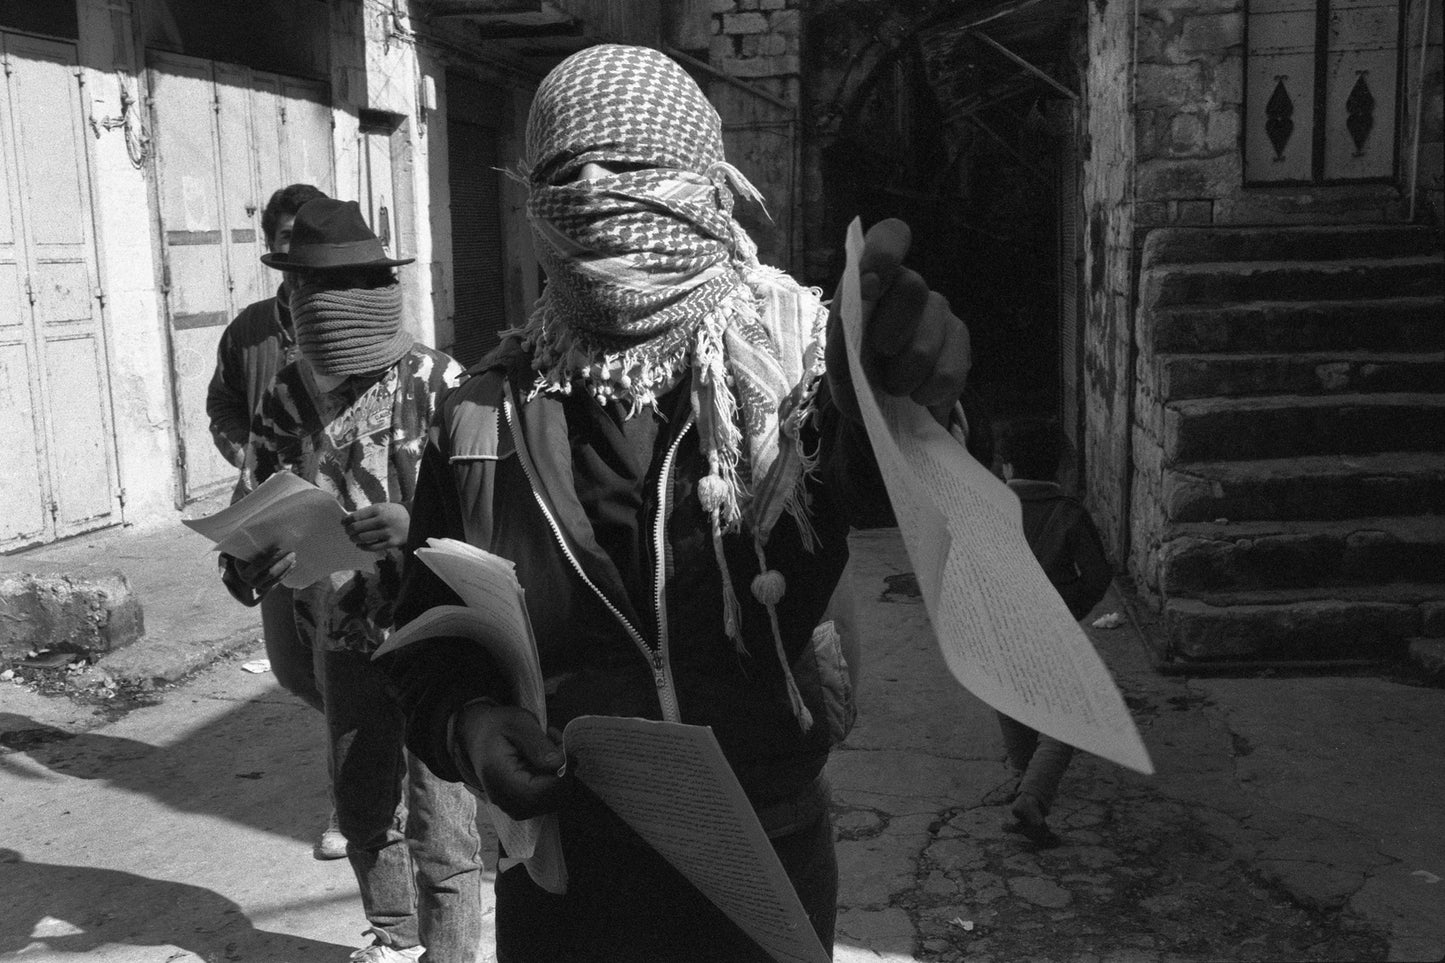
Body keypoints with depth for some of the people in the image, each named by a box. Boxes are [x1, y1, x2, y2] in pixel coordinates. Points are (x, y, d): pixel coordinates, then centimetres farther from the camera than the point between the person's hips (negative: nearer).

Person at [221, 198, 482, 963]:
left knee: (437, 821, 3)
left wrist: (417, 526, -30)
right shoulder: (287, 398, 1)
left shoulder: (436, 385, -13)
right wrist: (253, 563, -13)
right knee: (362, 809, 20)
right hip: (342, 637, 5)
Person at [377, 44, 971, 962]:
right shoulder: (484, 421, -5)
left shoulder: (802, 367, -10)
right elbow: (431, 649, 3)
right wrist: (468, 726, -16)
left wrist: (909, 402, -49)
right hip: (568, 881, 1)